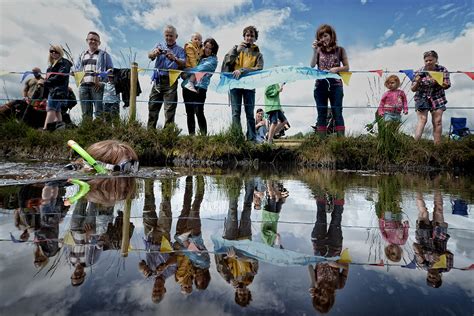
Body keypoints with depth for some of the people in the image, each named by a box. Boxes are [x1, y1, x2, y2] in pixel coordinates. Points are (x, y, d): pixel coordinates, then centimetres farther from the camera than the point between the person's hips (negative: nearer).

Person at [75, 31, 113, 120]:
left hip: (97, 86, -5)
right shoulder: (82, 55, 24)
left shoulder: (104, 55, 11)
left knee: (99, 112, -13)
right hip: (84, 85, 5)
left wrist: (101, 81, -11)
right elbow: (76, 69, 26)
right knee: (85, 113, 3)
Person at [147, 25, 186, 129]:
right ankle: (150, 130, 10)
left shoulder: (180, 50, 11)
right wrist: (155, 53, -27)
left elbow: (183, 63, -7)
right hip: (158, 80, 3)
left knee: (170, 108, -5)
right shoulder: (159, 46, 16)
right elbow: (149, 55, -2)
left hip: (171, 81, -2)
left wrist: (174, 59, -28)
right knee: (152, 106, 3)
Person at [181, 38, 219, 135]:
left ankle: (204, 135, -11)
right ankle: (191, 135, 6)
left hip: (199, 87, -6)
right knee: (189, 113, 2)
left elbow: (201, 68, -8)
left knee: (199, 112, -14)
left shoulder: (213, 60, 5)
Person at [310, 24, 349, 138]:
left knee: (337, 113, -3)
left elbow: (347, 67, 8)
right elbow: (312, 66, -4)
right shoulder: (319, 50, 9)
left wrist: (337, 69, -10)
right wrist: (315, 51, -11)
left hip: (336, 85, -1)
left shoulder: (340, 50, 8)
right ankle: (321, 139, 5)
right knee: (321, 114, 3)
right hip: (320, 85, 1)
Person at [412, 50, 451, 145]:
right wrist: (417, 82, -22)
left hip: (437, 99, 2)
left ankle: (437, 145, 4)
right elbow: (413, 89, -2)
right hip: (422, 99, -2)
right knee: (422, 120, -18)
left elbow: (447, 86, -4)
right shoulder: (420, 72, -5)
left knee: (437, 122, -1)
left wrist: (437, 81, -21)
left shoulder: (442, 70, -1)